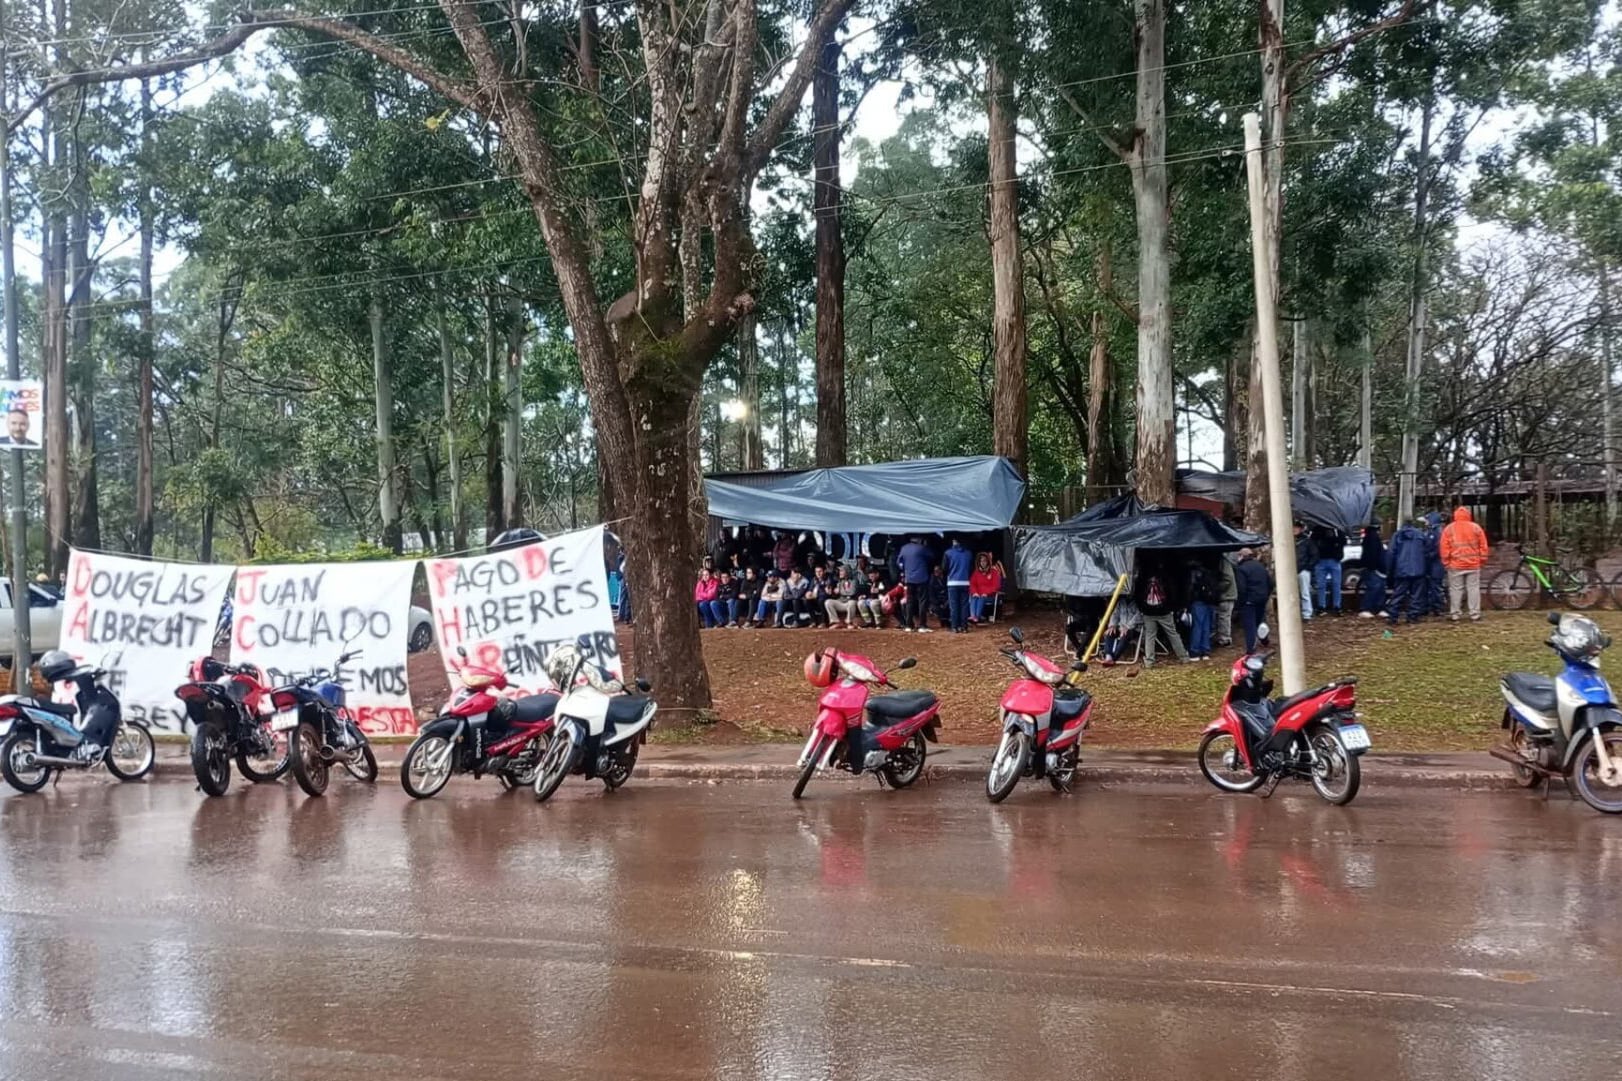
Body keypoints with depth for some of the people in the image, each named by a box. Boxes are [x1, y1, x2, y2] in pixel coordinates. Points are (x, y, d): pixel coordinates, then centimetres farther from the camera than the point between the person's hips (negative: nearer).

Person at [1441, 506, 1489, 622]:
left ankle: (1454, 615, 5)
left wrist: (1446, 562, 6)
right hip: (1473, 564, 1)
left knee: (1456, 589, 4)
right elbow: (1483, 546, 4)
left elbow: (1444, 548, -2)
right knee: (1474, 589, 5)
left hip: (1455, 565, -1)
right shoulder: (1476, 527, 2)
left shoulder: (1449, 528, -1)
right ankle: (1475, 615, 5)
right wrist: (1483, 560, 13)